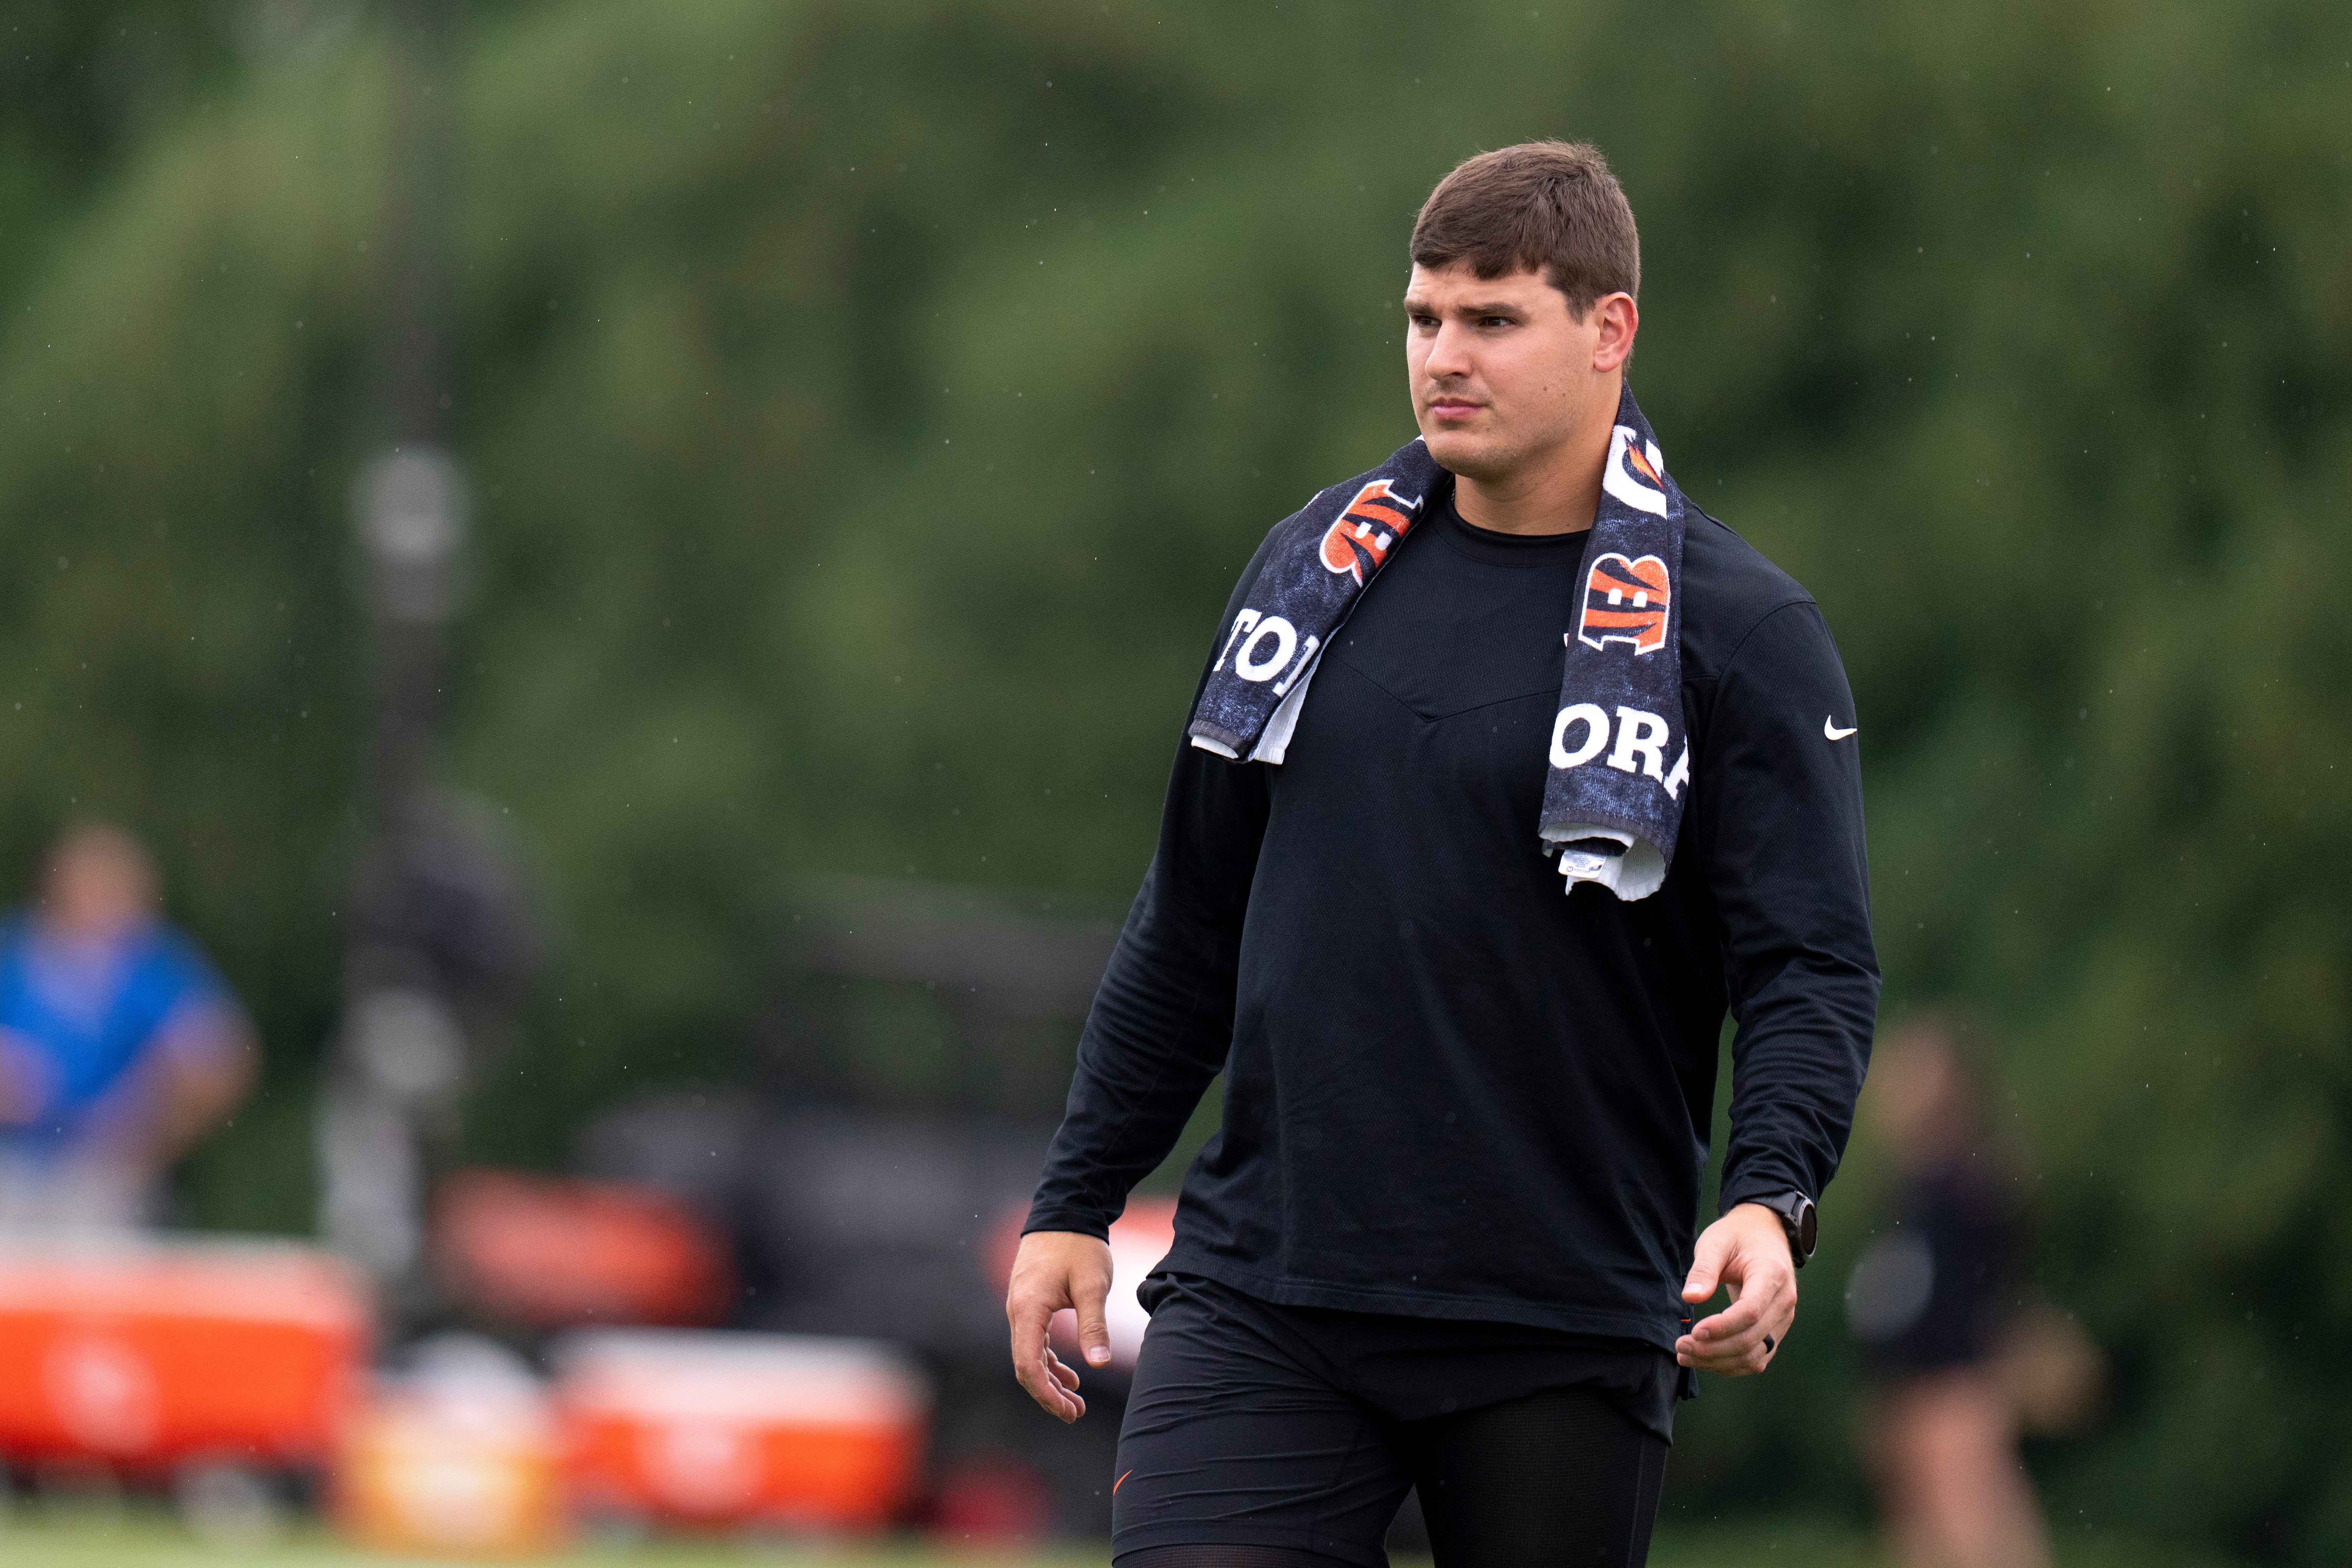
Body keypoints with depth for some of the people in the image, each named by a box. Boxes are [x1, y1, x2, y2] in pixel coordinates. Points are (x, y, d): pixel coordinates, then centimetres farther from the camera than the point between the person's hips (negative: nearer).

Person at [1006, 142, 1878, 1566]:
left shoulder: (1743, 632, -3)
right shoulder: (1316, 568, 11)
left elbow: (1816, 966, -7)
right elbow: (1192, 926, 18)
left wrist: (1770, 1204, -25)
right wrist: (1076, 1204, 16)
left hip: (1560, 1341, -3)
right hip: (1260, 1296, 3)